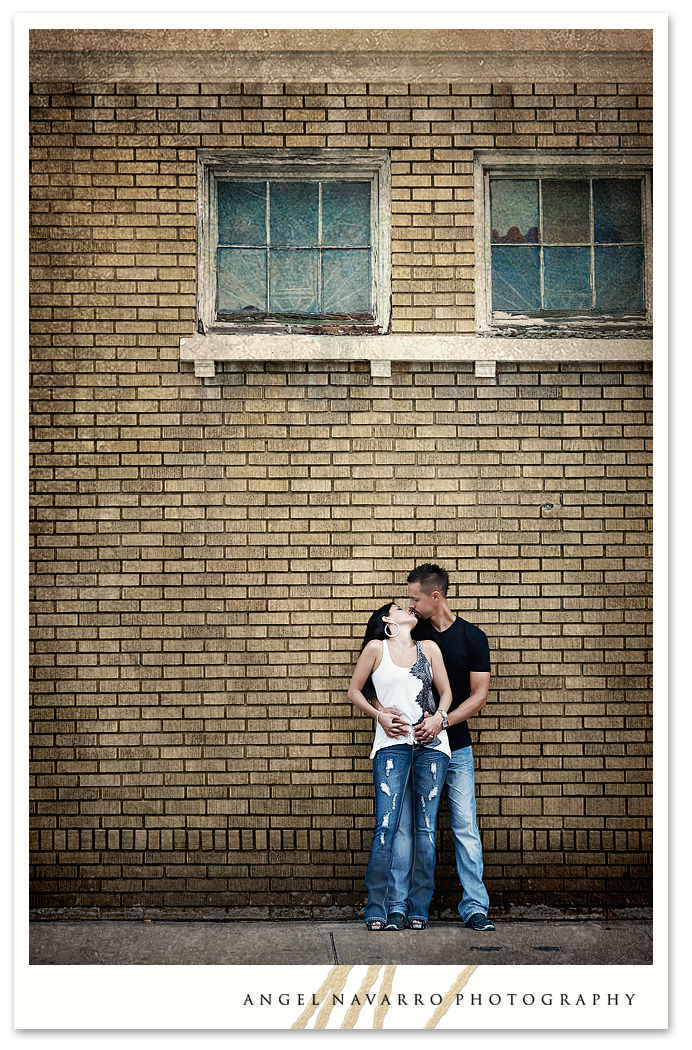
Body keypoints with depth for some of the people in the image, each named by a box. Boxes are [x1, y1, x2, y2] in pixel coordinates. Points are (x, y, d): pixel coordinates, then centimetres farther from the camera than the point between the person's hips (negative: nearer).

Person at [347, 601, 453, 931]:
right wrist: (378, 714, -2)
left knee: (426, 828, 0)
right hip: (392, 743, -2)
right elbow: (354, 690, 12)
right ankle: (376, 911, 0)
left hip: (431, 744, 3)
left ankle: (418, 910, 7)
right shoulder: (376, 648, 6)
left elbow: (445, 691, 17)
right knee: (386, 826, -9)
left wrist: (439, 719, -1)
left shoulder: (429, 649, 13)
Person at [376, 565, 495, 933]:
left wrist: (442, 720, -17)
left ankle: (475, 906, 3)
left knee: (465, 827, -2)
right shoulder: (407, 633, 2)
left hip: (455, 746, -1)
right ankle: (397, 905, 8)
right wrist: (381, 709, -18)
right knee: (403, 826, 1)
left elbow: (479, 695, -4)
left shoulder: (472, 637, 0)